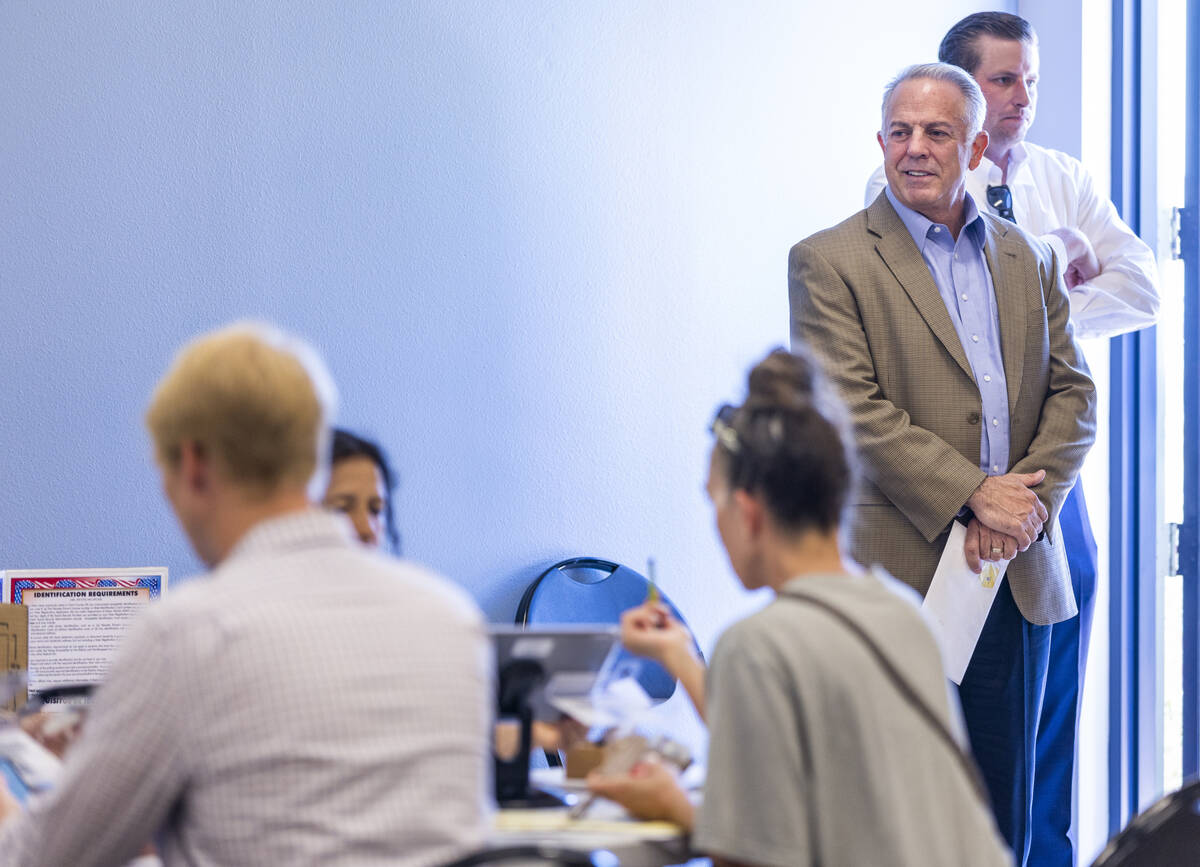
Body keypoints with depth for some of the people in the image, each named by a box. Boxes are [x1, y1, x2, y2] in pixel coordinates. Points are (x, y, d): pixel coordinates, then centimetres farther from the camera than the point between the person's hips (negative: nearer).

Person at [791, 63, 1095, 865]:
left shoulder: (1030, 260, 15)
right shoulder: (829, 263, -2)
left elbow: (1073, 394, 10)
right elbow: (853, 410, -11)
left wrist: (1027, 500, -8)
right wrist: (972, 493, -17)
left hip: (1019, 579, 5)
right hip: (900, 578, -4)